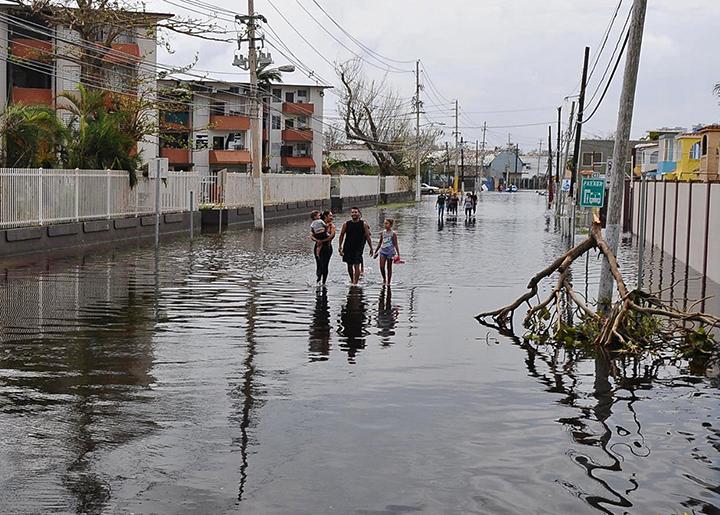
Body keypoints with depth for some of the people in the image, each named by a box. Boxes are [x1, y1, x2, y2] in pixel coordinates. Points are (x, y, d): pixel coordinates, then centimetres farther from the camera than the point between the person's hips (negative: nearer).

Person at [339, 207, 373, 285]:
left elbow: (367, 237, 2)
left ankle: (355, 282, -12)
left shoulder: (363, 224, -2)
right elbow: (341, 235, 8)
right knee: (349, 266, 11)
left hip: (358, 248, -3)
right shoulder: (346, 224, 2)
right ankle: (352, 281, 28)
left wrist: (371, 248, 1)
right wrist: (340, 247, 2)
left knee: (357, 266, -12)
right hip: (348, 248, 3)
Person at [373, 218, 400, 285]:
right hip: (383, 251, 3)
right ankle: (384, 279, 16)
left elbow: (396, 245, -4)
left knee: (389, 268, 4)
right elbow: (379, 243, 16)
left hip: (390, 252, -3)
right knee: (381, 267, -7)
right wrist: (376, 252, 18)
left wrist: (398, 254, -8)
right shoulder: (382, 233, 7)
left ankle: (388, 282, 12)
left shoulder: (393, 234, -5)